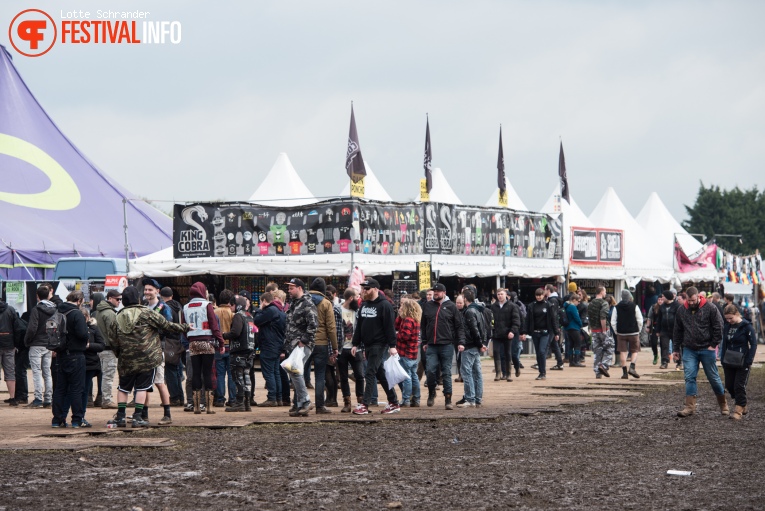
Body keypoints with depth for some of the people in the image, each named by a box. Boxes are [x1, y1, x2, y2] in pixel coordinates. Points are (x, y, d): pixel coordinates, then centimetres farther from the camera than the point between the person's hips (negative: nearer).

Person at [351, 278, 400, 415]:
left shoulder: (384, 305, -11)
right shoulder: (364, 305, 13)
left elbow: (390, 326, -14)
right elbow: (359, 326, 17)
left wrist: (392, 345, -18)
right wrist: (356, 344, 13)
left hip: (379, 345, -8)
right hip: (367, 345, 8)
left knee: (370, 373, -11)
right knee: (380, 374, 11)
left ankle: (365, 405, -12)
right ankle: (394, 403, 18)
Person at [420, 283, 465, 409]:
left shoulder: (451, 306, 1)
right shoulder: (428, 306, 10)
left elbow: (459, 326, 1)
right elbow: (423, 325, 16)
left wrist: (461, 342, -7)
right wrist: (424, 341, 11)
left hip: (447, 345, -2)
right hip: (431, 346, 2)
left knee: (447, 373, 2)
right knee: (430, 371, -8)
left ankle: (448, 399, 7)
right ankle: (431, 393, 16)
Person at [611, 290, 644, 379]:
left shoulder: (617, 307, 1)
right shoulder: (635, 306, -4)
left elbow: (613, 322, 1)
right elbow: (640, 321, -4)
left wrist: (616, 332, 11)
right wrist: (638, 331, 9)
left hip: (621, 333, 1)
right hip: (633, 333, -1)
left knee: (623, 352, 5)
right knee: (634, 351, 9)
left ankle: (624, 372, 1)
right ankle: (632, 368, -12)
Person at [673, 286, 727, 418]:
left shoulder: (710, 308, -6)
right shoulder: (681, 310, 6)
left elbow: (718, 328, -5)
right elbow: (677, 331, 13)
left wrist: (713, 345, -10)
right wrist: (675, 349, 12)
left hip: (706, 349, -3)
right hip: (689, 350, 3)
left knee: (713, 377, 6)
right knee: (690, 378, -5)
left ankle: (723, 405, 20)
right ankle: (690, 406, -4)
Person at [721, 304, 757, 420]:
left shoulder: (746, 326, -10)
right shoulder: (727, 327, 8)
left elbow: (753, 344, -9)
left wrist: (749, 361, -15)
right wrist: (723, 359, 7)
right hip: (729, 363, 6)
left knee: (739, 386, -5)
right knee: (729, 385, 8)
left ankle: (738, 410, 0)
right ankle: (743, 406, 23)